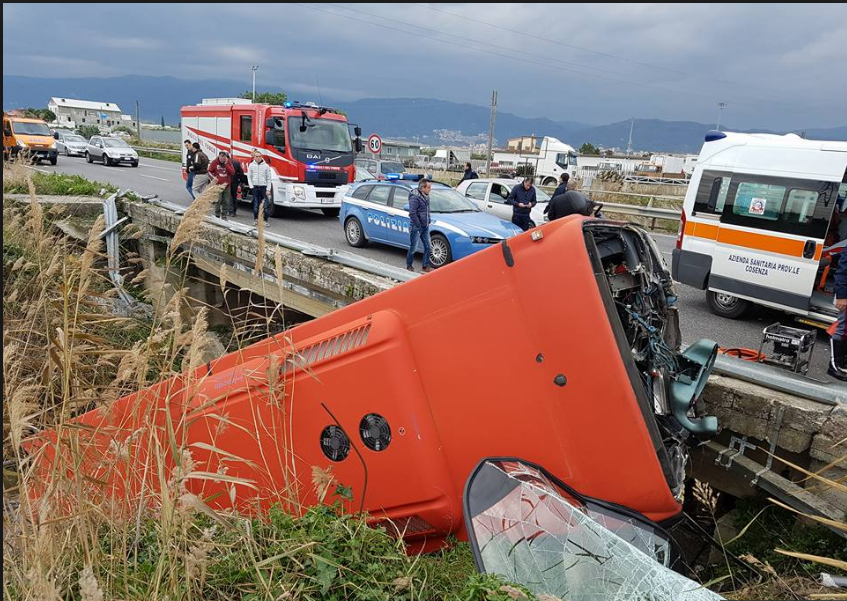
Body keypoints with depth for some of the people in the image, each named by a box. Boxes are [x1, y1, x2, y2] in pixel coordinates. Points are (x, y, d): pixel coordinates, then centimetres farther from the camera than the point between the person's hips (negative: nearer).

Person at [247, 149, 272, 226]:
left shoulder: (266, 166, 2)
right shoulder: (251, 165, 5)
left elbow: (268, 178, 4)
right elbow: (249, 177, 8)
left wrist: (268, 189, -2)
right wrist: (251, 186, -3)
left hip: (263, 187, -1)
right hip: (255, 187, 1)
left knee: (265, 204, -4)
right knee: (256, 204, 5)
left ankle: (265, 220, 1)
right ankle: (256, 219, 14)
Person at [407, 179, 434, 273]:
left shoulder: (426, 196, 8)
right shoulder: (415, 197, -18)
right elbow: (412, 213, -22)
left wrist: (428, 221, 11)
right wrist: (419, 225, -17)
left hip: (425, 227, 8)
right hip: (416, 227, -8)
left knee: (428, 247, 10)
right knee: (413, 248, 3)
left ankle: (426, 266, 21)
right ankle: (409, 266, 17)